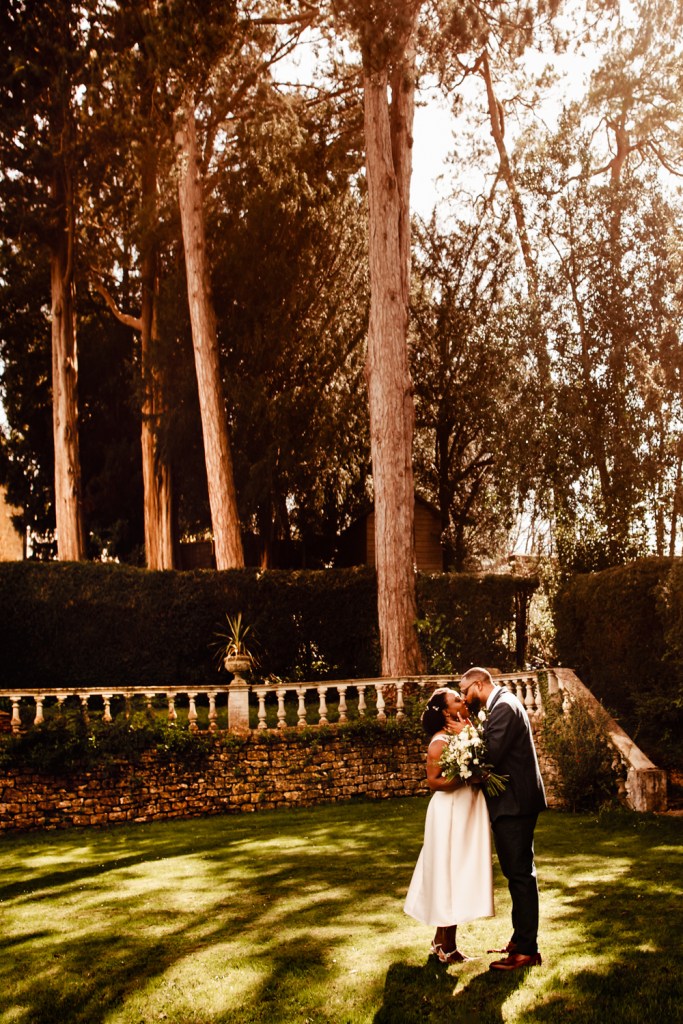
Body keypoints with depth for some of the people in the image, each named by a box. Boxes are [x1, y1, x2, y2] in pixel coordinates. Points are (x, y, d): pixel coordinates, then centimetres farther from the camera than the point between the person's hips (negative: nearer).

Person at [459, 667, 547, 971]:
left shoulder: (503, 707, -16)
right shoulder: (504, 704, 16)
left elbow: (491, 755, -24)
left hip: (514, 803, -11)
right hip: (515, 801, 11)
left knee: (520, 874, -5)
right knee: (519, 873, 16)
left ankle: (526, 950, 1)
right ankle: (521, 940, 26)